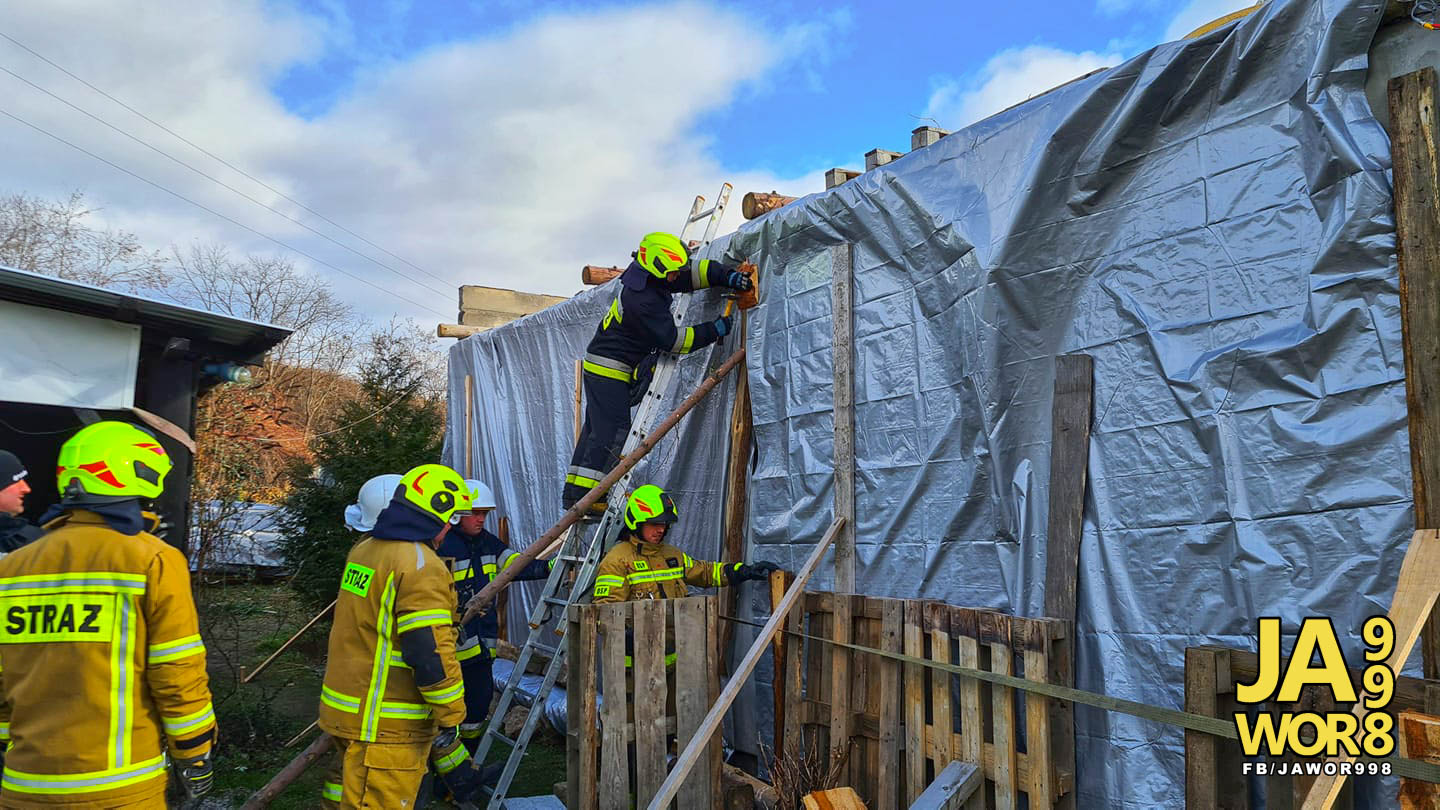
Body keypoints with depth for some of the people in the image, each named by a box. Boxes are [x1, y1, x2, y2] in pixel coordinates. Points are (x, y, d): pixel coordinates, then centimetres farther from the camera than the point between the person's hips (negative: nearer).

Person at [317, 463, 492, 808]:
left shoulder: (363, 549, 9)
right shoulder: (421, 566, -20)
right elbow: (431, 653, -24)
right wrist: (450, 717, -16)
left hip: (347, 707, 9)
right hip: (383, 726, -9)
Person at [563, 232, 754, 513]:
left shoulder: (645, 275, 1)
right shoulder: (642, 300, -27)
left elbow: (695, 271, 6)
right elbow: (673, 340, -23)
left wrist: (728, 276, -8)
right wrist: (714, 331, -19)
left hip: (600, 367, 10)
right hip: (609, 369, -10)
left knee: (596, 429, 12)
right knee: (612, 430, -11)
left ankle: (574, 492, 17)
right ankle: (583, 497, -10)